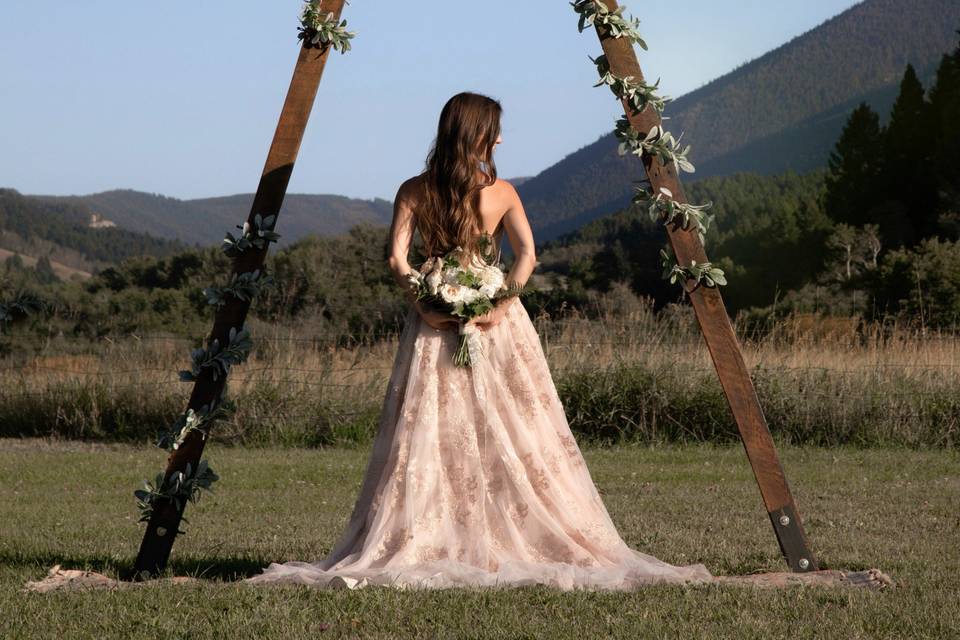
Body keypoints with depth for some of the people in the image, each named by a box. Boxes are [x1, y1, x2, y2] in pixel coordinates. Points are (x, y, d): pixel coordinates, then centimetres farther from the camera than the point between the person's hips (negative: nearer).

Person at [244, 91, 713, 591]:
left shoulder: (414, 192, 0)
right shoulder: (502, 192, -1)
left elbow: (397, 258, -9)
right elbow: (527, 256, -11)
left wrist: (423, 304, -9)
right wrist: (501, 303, -14)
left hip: (434, 323, 1)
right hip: (494, 322, -1)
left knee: (425, 439, 2)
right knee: (515, 440, 3)